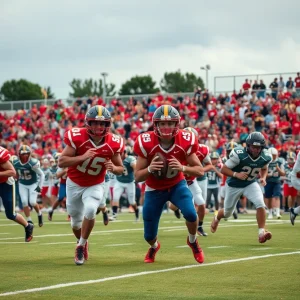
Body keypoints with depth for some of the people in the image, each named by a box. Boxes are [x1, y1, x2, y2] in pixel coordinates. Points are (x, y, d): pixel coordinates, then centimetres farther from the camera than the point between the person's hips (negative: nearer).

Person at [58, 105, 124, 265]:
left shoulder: (113, 143, -16)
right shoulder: (77, 137, -23)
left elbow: (120, 168, -2)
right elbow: (61, 162, -24)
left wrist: (113, 168, -26)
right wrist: (82, 157, -37)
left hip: (95, 185, 0)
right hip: (74, 184, 0)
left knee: (90, 211, -26)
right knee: (76, 220, 12)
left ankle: (81, 246, -5)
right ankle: (82, 242, 46)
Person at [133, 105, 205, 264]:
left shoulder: (186, 141, -22)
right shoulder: (146, 143, -24)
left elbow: (200, 171, -13)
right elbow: (137, 177, -16)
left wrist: (183, 168, -33)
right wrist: (150, 169, -38)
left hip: (177, 185, 0)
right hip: (154, 189, 0)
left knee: (190, 214, -28)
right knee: (149, 235, 2)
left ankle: (193, 242, 8)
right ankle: (154, 247, 43)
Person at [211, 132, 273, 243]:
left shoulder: (265, 157, -17)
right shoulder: (239, 154, -31)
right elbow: (223, 169, -24)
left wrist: (263, 177, -13)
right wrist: (236, 174, -39)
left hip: (251, 184, 2)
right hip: (235, 185, -2)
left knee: (260, 204, -25)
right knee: (227, 213, 17)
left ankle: (261, 233, -19)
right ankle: (216, 219, 53)